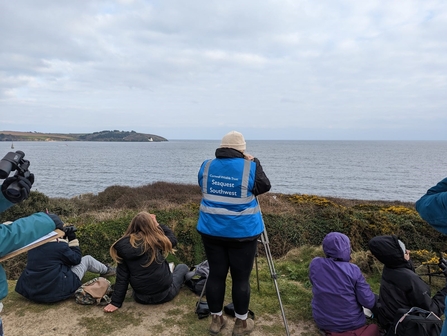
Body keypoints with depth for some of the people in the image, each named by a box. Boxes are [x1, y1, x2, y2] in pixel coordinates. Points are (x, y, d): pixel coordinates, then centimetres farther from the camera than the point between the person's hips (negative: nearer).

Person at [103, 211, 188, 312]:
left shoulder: (124, 246, -9)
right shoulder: (155, 240, -17)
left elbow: (121, 277, -8)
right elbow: (173, 240, 2)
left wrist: (116, 302, -1)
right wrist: (157, 224, 4)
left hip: (141, 298, 2)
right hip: (164, 294, -2)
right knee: (182, 267, 25)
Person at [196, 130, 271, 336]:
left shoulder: (206, 166, 2)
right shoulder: (250, 167, -10)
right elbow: (264, 187, 3)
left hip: (211, 230, 4)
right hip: (242, 232, -3)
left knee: (215, 274, 12)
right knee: (241, 278, 8)